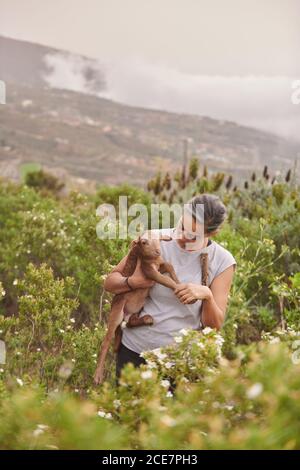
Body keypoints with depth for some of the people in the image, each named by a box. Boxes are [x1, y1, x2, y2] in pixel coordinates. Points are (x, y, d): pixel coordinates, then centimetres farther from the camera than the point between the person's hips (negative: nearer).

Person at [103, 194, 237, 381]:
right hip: (133, 351, 1)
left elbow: (215, 325, -6)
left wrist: (207, 295, -26)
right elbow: (110, 281, 0)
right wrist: (132, 282, -21)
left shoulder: (222, 261, -7)